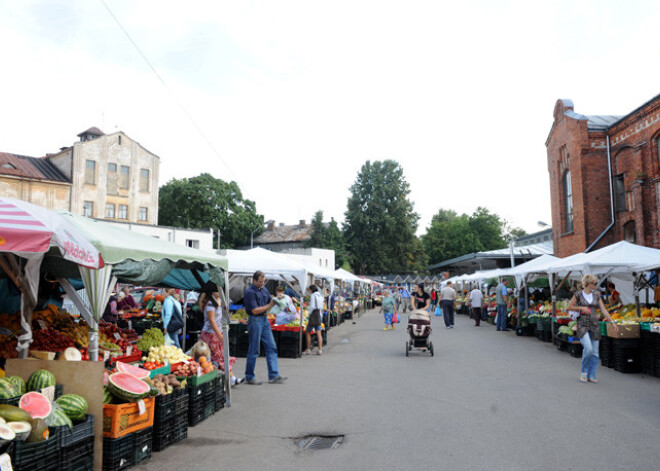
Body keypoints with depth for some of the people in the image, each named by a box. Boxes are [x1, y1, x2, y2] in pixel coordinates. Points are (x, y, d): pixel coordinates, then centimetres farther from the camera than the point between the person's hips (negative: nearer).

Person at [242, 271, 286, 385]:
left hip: (264, 320, 8)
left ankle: (273, 376, 8)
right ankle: (249, 378, 11)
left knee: (271, 347, 5)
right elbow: (255, 310, -18)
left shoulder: (264, 290, 12)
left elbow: (270, 301, 18)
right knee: (254, 351, 0)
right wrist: (270, 305, -15)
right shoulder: (250, 292, -13)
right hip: (255, 321, -8)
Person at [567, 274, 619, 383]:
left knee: (595, 352, 3)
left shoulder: (596, 295, 9)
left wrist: (612, 322, 1)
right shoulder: (578, 295, -3)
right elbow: (569, 307, 2)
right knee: (588, 348, -20)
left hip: (595, 324, 5)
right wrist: (581, 308, -10)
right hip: (583, 324, -5)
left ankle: (591, 375, 15)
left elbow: (604, 310, 8)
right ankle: (583, 371, 3)